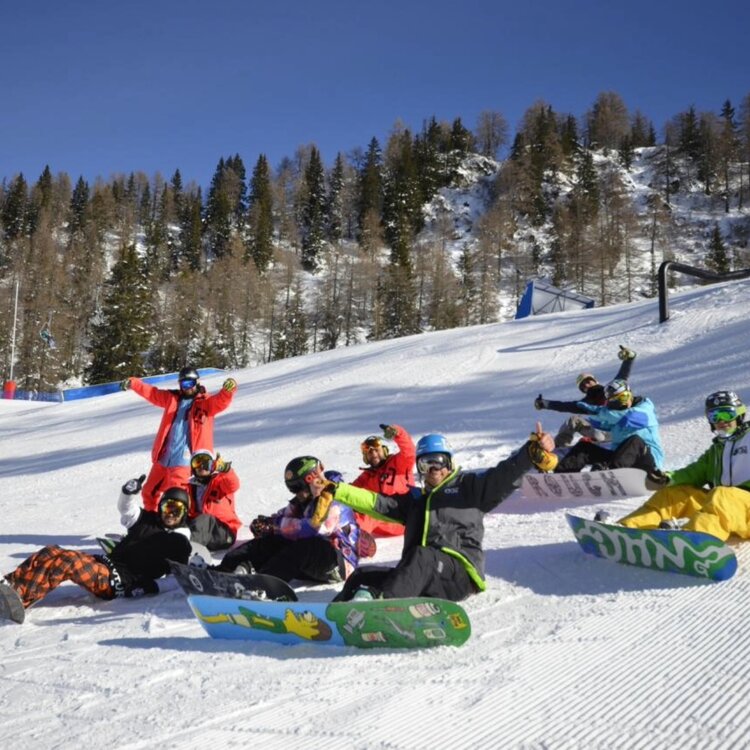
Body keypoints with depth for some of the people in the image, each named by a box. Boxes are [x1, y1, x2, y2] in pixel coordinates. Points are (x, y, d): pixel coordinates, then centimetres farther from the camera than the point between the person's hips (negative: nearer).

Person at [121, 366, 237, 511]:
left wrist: (228, 390, -38)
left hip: (184, 461, -6)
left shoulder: (206, 402, 0)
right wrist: (132, 383, 6)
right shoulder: (172, 398, 15)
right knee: (149, 491, 19)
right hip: (163, 459, 6)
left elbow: (221, 401, -17)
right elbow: (151, 392, 17)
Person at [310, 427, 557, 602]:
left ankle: (378, 599, -55)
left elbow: (504, 474, 5)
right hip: (416, 577, 5)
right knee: (364, 575, -14)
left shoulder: (469, 486, 19)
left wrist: (534, 451, -12)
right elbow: (375, 503, 23)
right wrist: (333, 491, 15)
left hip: (460, 572, -5)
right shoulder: (414, 498, 31)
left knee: (421, 557, -35)